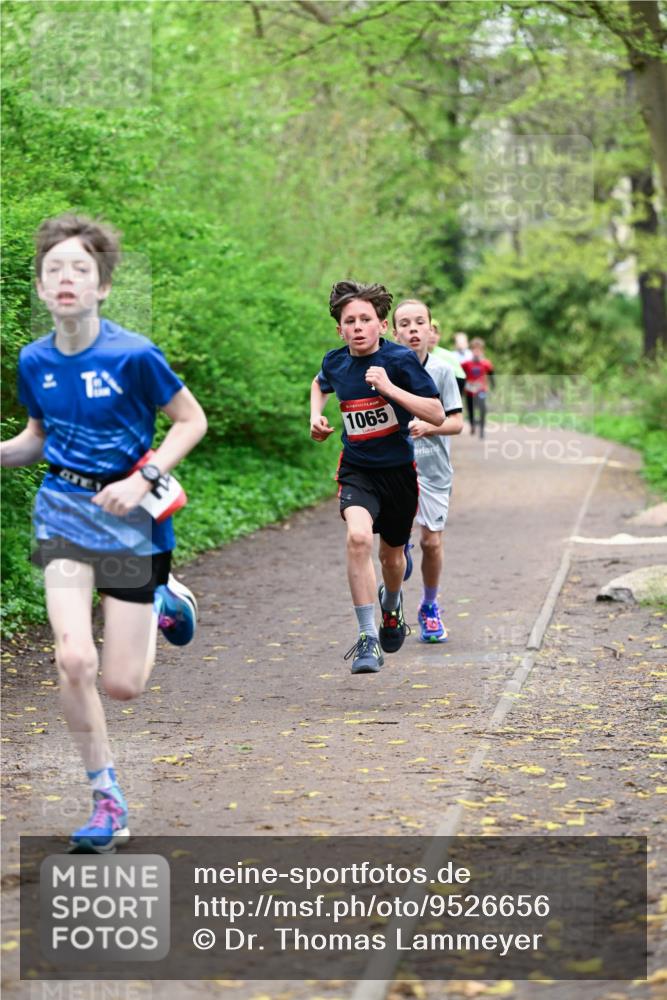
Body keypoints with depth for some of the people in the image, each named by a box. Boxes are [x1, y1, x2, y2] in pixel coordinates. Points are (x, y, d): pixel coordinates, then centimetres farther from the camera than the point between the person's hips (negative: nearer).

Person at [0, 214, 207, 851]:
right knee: (73, 661, -15)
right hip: (64, 511, 3)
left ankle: (161, 602, 35)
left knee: (122, 686, 0)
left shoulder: (132, 356, -17)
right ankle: (107, 802, 4)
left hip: (130, 518, -3)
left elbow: (192, 421, -6)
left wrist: (143, 478, -19)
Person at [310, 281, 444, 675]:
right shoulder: (335, 362, -4)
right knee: (359, 536, -28)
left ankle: (391, 605, 55)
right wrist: (316, 417, 4)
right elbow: (320, 385, 23)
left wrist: (390, 388, -27)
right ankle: (368, 638, -23)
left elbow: (438, 415, -18)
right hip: (357, 469, 0)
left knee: (392, 555, 17)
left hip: (398, 469, 0)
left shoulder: (401, 359, -15)